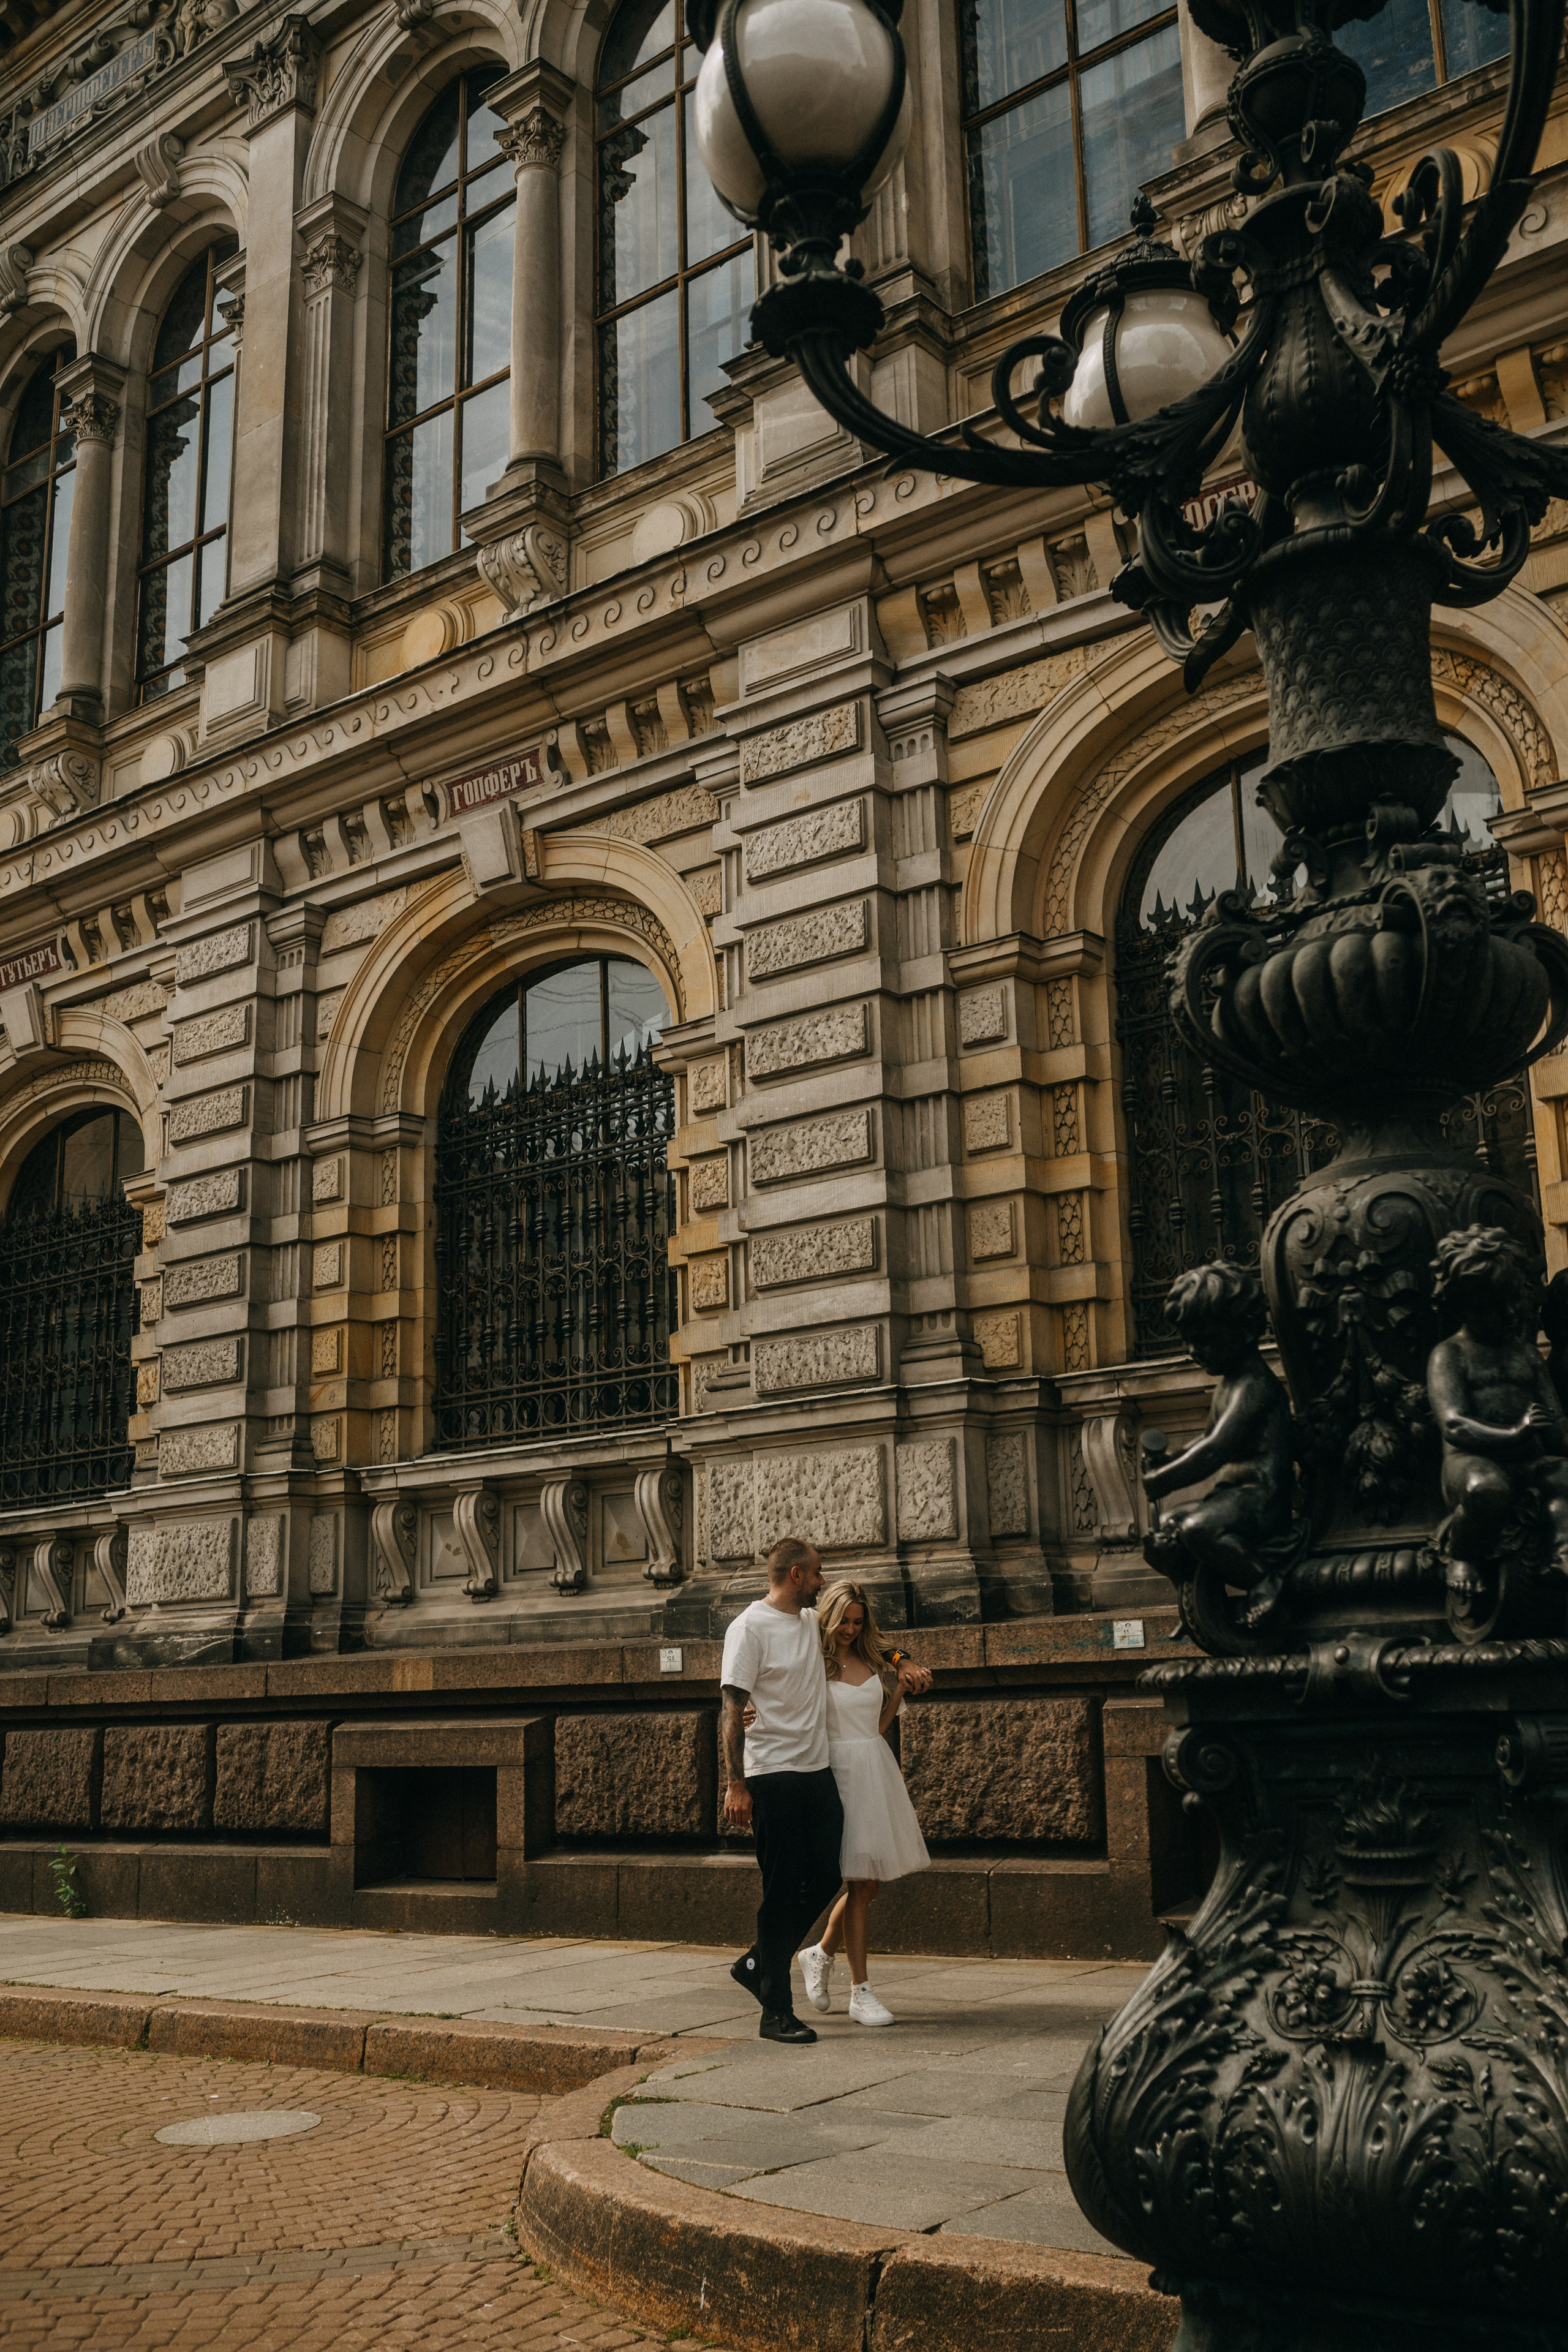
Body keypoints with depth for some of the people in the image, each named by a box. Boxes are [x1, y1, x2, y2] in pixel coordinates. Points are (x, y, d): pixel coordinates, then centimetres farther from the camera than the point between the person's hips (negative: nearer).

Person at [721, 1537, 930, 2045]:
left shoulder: (814, 1621, 13)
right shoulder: (750, 1628, -9)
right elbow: (733, 1711, -11)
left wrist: (902, 1661, 18)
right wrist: (736, 1784, -16)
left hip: (818, 1772, 8)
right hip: (773, 1776, -8)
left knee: (824, 1879, 8)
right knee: (782, 1890, -4)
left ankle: (757, 1964, 25)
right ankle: (776, 2011, 3)